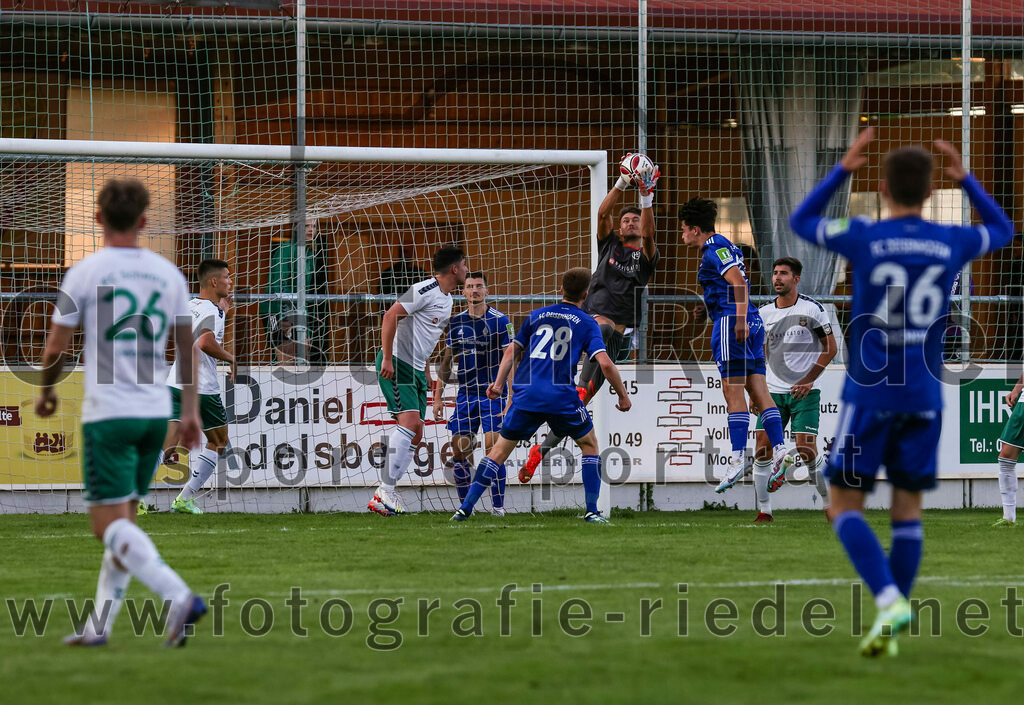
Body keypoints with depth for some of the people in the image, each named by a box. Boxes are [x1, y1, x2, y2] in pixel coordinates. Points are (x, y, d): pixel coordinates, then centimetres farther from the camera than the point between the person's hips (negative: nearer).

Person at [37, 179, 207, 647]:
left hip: (107, 412, -5)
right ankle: (99, 625, 17)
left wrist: (46, 391, 16)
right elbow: (189, 346, 10)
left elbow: (56, 348, -3)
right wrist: (191, 410, 16)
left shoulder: (86, 272, -6)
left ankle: (178, 596, -26)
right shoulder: (168, 274, 7)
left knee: (110, 523, -7)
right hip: (155, 413, 5)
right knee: (122, 521, 15)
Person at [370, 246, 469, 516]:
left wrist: (425, 370, 25)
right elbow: (390, 315, -21)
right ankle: (385, 491, -21)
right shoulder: (425, 291, -15)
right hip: (396, 364, -10)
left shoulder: (447, 299, 16)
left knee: (416, 433, 4)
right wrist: (387, 359, -25)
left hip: (416, 369, 10)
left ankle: (387, 493, 6)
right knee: (409, 421, -21)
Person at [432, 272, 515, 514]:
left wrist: (511, 400, -11)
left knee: (492, 448, -13)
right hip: (465, 394, 4)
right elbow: (446, 361, 15)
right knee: (459, 451, -2)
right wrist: (438, 397, 11)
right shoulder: (456, 322, 8)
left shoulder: (500, 320, -4)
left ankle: (498, 505, -6)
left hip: (493, 393, -4)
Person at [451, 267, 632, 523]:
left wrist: (499, 383, 20)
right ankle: (591, 510, 10)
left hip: (526, 395, 2)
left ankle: (466, 508, 1)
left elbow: (511, 351, 16)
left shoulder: (537, 315, 17)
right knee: (590, 444, 19)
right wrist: (623, 396, 7)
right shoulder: (587, 324, 7)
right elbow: (605, 363, -3)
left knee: (499, 450, 10)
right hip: (562, 396, -2)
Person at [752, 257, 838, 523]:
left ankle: (829, 503, 6)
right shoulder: (764, 313, 7)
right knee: (762, 449, -6)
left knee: (806, 450, -12)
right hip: (773, 391, 4)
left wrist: (809, 380, -10)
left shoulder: (812, 309, -6)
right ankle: (764, 511, 2)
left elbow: (831, 347, -3)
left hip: (805, 391, -4)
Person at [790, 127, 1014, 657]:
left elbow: (801, 222, 13)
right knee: (907, 507, 10)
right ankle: (888, 629, 9)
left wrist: (842, 170, 14)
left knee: (845, 506, 3)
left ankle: (890, 600, -18)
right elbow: (1002, 231, 24)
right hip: (924, 395, 3)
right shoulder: (951, 244, 0)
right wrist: (965, 180, 20)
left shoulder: (864, 239, -8)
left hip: (869, 394, -3)